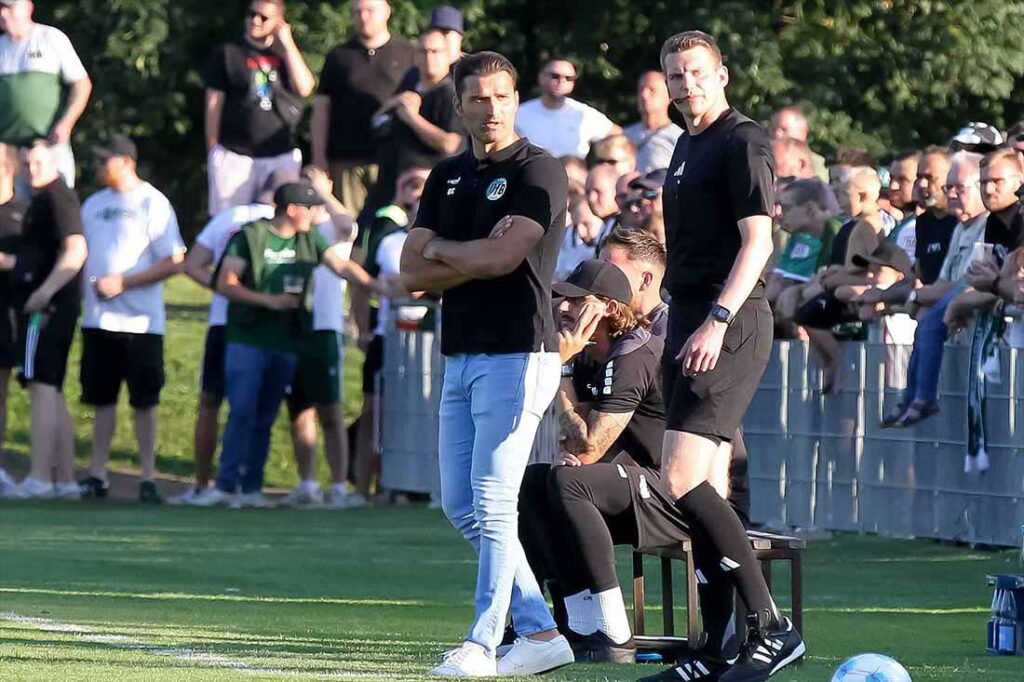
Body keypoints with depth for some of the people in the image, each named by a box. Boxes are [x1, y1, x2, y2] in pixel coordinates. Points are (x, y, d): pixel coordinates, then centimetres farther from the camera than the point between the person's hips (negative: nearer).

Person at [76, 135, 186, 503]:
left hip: (140, 321, -6)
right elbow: (81, 255, 18)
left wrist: (122, 282, -16)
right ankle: (97, 475, 13)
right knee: (102, 399, 9)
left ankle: (147, 479, 3)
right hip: (98, 319, 6)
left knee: (144, 402, -1)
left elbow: (174, 262, -11)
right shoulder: (93, 205, 12)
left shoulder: (152, 204, -7)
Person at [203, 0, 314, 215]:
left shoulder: (287, 54, 13)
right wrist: (212, 149, -1)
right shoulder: (226, 54, 4)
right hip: (234, 155, -3)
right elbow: (214, 103, 3)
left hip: (281, 156, 3)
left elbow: (304, 88, -4)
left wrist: (287, 43, -4)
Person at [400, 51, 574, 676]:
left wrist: (442, 250, -1)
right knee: (461, 506, 7)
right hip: (461, 359, 8)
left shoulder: (540, 172, -7)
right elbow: (412, 273, 6)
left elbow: (503, 257, -19)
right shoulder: (447, 177, 15)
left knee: (492, 502, -10)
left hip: (518, 356, -8)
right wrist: (478, 257, -8)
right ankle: (540, 632, 13)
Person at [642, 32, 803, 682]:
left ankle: (772, 626, -15)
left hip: (731, 324, -9)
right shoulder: (687, 147, 20)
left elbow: (757, 239, -17)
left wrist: (717, 321, -25)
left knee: (681, 482, -18)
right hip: (689, 322, 9)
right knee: (707, 493, 7)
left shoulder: (743, 142, -8)